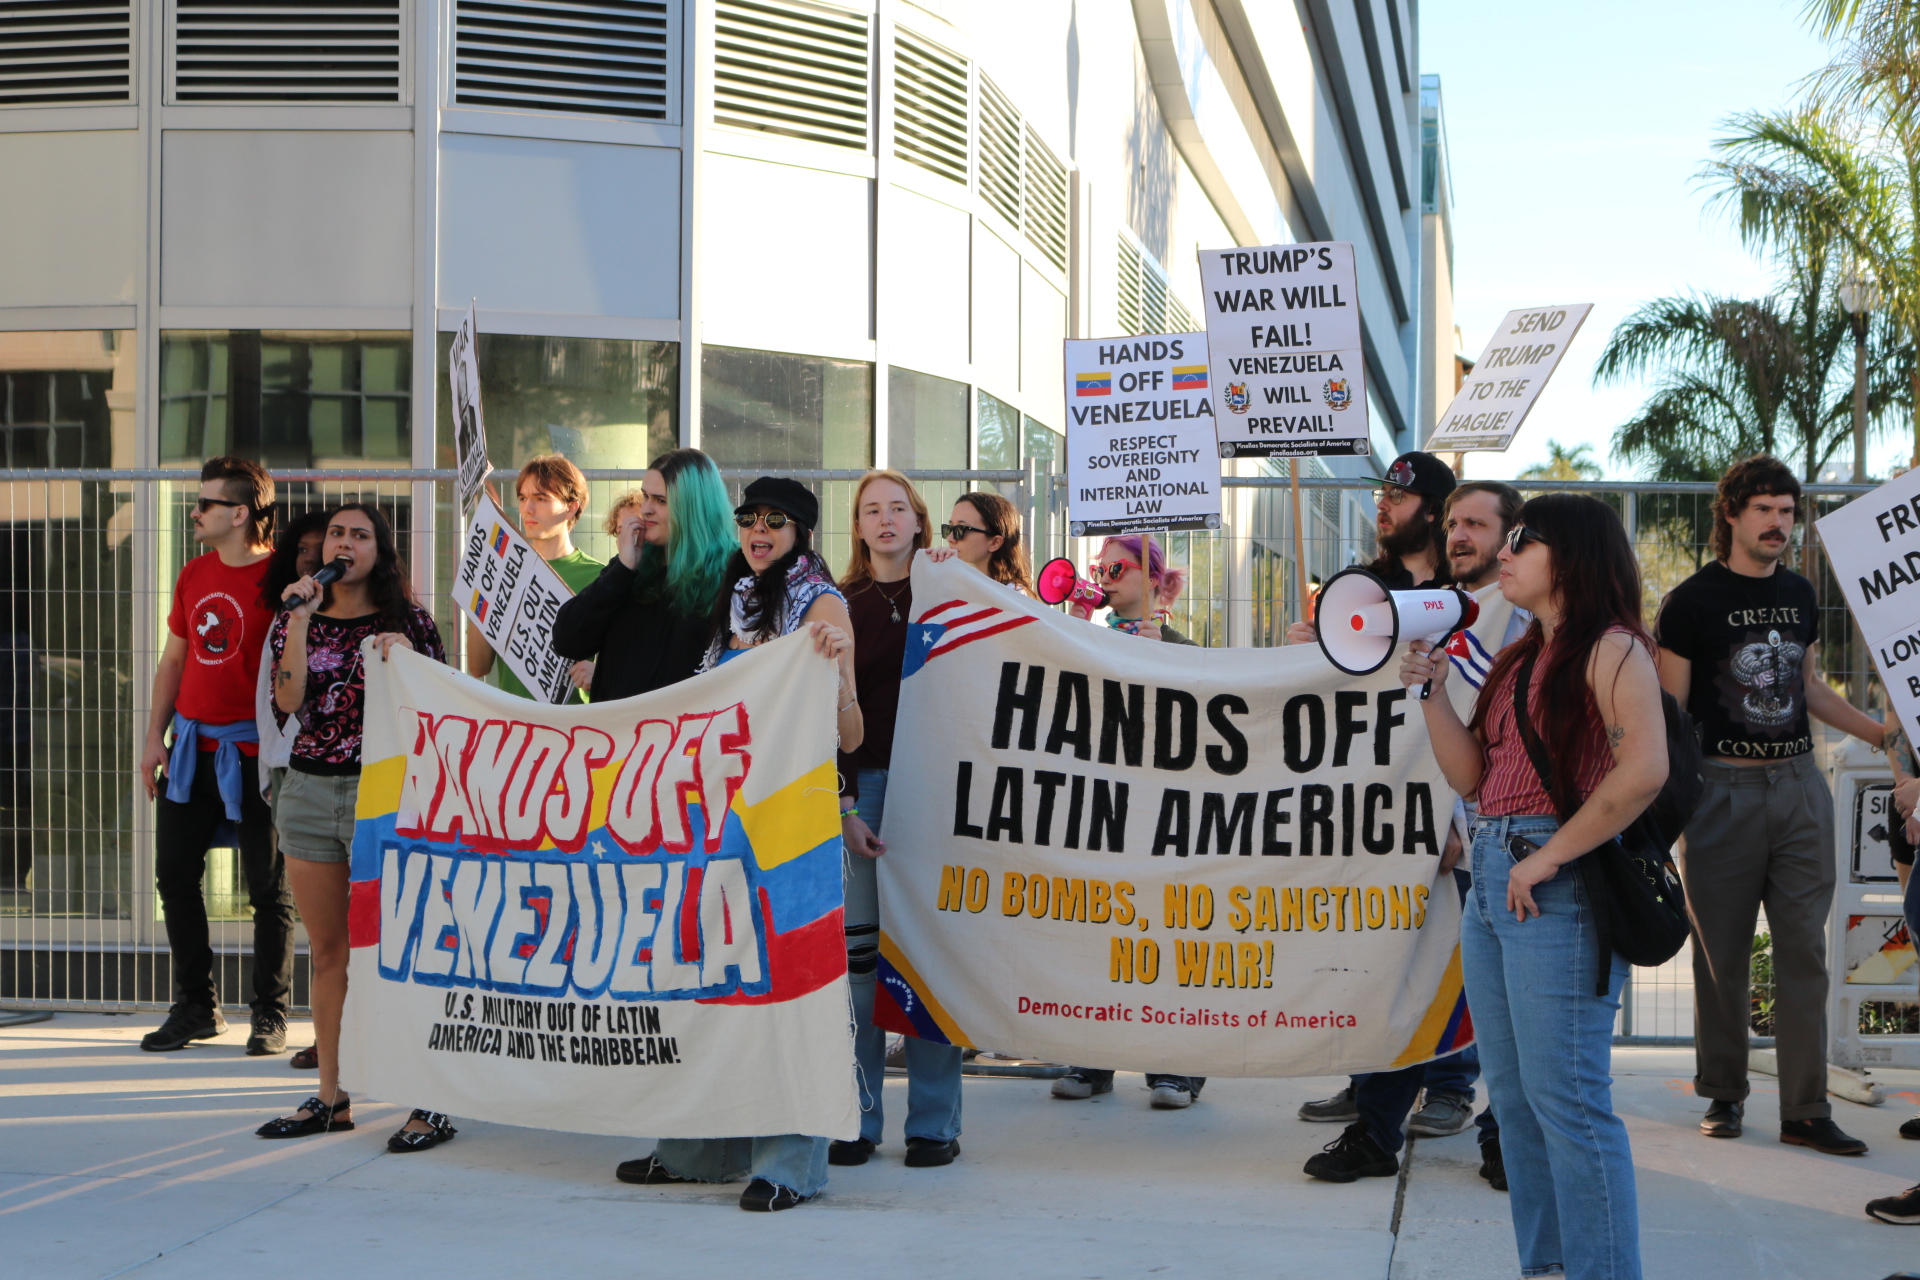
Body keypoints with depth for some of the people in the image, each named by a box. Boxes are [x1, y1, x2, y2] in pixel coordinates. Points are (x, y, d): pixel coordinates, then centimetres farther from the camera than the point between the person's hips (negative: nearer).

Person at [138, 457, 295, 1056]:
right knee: (175, 876, 9)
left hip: (253, 753, -7)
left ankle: (269, 1017, 12)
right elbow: (174, 659, 18)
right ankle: (195, 1008, 21)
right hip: (190, 746, 7)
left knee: (268, 888, 2)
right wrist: (154, 737, 12)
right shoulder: (194, 574, 11)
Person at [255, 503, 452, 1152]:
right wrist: (300, 619, -9)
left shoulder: (407, 622, 2)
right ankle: (331, 1098, 18)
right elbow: (288, 701, -6)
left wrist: (404, 661, -16)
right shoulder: (297, 621, 10)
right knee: (326, 951, 10)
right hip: (308, 789, 4)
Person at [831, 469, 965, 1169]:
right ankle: (857, 1119, 4)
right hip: (862, 784, 1)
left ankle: (934, 1123, 4)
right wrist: (844, 805, -6)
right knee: (857, 946, -3)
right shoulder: (841, 606, 9)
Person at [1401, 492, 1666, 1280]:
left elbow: (1644, 769, -21)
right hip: (1490, 876, 9)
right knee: (1513, 1095, 13)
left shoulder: (1612, 648, -7)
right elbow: (1469, 775, 17)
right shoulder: (1519, 658, 19)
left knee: (1566, 1097, -8)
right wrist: (1431, 690, 7)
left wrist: (1548, 858, -19)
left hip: (1557, 885, -9)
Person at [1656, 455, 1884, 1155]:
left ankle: (1806, 1110, 4)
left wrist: (1883, 733, 18)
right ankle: (1724, 1094, 18)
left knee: (1804, 950, 1)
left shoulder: (1800, 594, 12)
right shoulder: (1692, 601, -4)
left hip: (1799, 784, 4)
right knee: (1722, 955, 4)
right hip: (1725, 789, -4)